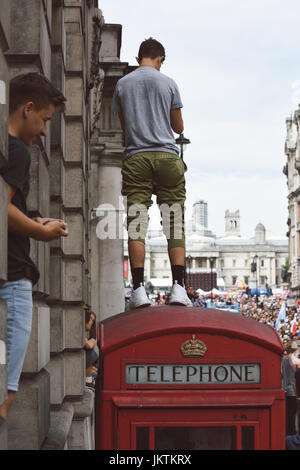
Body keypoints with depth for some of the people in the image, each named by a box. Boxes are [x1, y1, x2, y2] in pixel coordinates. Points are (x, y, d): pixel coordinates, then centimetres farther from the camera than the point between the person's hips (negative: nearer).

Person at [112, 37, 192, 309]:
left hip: (135, 158, 1)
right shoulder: (168, 83, 6)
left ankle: (139, 289, -10)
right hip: (167, 156, -1)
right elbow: (179, 127, 12)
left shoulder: (123, 84, 10)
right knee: (175, 225, 1)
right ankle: (178, 287, -7)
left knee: (136, 226, -3)